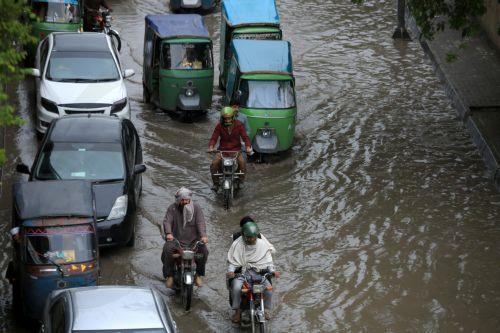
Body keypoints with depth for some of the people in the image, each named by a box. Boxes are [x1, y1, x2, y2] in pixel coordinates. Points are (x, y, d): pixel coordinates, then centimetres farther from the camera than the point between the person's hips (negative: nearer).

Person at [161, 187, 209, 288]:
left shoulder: (196, 208, 2)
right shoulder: (172, 208, 1)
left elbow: (200, 222, -9)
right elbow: (167, 221, -12)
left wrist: (203, 235, -27)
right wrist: (168, 233, -33)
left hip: (193, 239, 1)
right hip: (176, 239, -1)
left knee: (204, 251, -22)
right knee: (167, 250, -29)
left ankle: (198, 274, 1)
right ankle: (169, 275, -12)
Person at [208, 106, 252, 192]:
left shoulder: (238, 125, -2)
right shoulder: (219, 126, -1)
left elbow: (245, 137, -6)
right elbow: (214, 138, -5)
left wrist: (248, 147, -25)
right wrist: (211, 147, -26)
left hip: (236, 149, -1)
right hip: (222, 149, 1)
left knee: (242, 162, -28)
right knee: (214, 164, -23)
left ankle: (241, 181, -5)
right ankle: (216, 183, -6)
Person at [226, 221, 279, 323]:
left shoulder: (263, 244, 4)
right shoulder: (237, 244, -3)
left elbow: (268, 261, 10)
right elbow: (231, 261, 1)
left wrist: (272, 271, -7)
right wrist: (230, 271, -18)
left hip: (258, 272, 2)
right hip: (241, 272, -2)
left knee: (268, 288, -22)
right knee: (236, 288, -32)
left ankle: (264, 309, 4)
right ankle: (237, 311, -11)